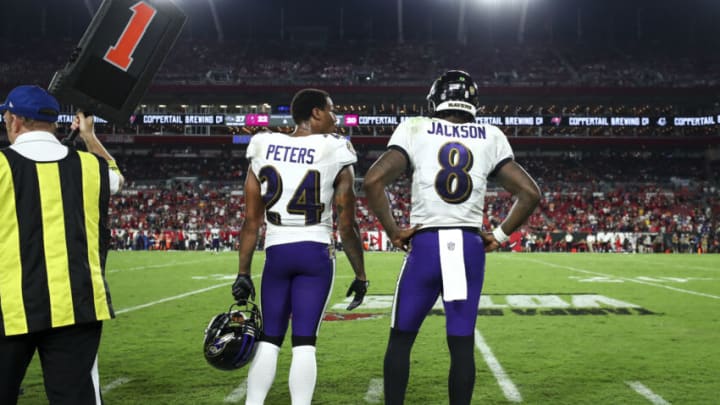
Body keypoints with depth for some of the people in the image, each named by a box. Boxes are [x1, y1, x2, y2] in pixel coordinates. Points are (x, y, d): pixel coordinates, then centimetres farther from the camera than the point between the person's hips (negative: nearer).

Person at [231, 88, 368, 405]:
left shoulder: (263, 149, 5)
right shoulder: (334, 154, -5)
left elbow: (251, 220, 3)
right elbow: (346, 225, -4)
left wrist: (243, 273, 7)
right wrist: (360, 274, 6)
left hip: (277, 253, 3)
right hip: (316, 253, -3)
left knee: (269, 339, 12)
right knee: (304, 342, 1)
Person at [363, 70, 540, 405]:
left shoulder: (415, 130, 0)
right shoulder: (490, 138, 7)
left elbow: (373, 181, -11)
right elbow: (530, 193, 5)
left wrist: (393, 231, -2)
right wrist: (500, 236, 11)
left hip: (426, 245, -2)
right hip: (470, 247, 2)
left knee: (401, 339, 12)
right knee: (462, 344, 8)